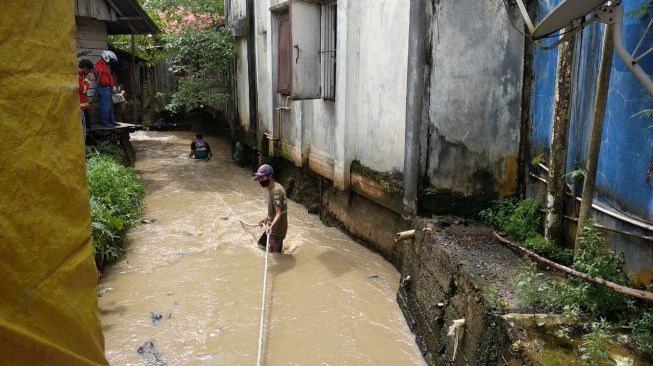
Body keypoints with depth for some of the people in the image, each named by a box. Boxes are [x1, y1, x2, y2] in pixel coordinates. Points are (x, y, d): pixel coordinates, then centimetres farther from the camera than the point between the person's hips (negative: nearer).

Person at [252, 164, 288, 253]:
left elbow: (279, 213, -32)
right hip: (272, 227, 10)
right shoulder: (271, 188, 5)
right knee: (261, 244, 25)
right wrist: (266, 218, 28)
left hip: (277, 229, -10)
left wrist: (271, 226, -46)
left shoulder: (276, 191, -26)